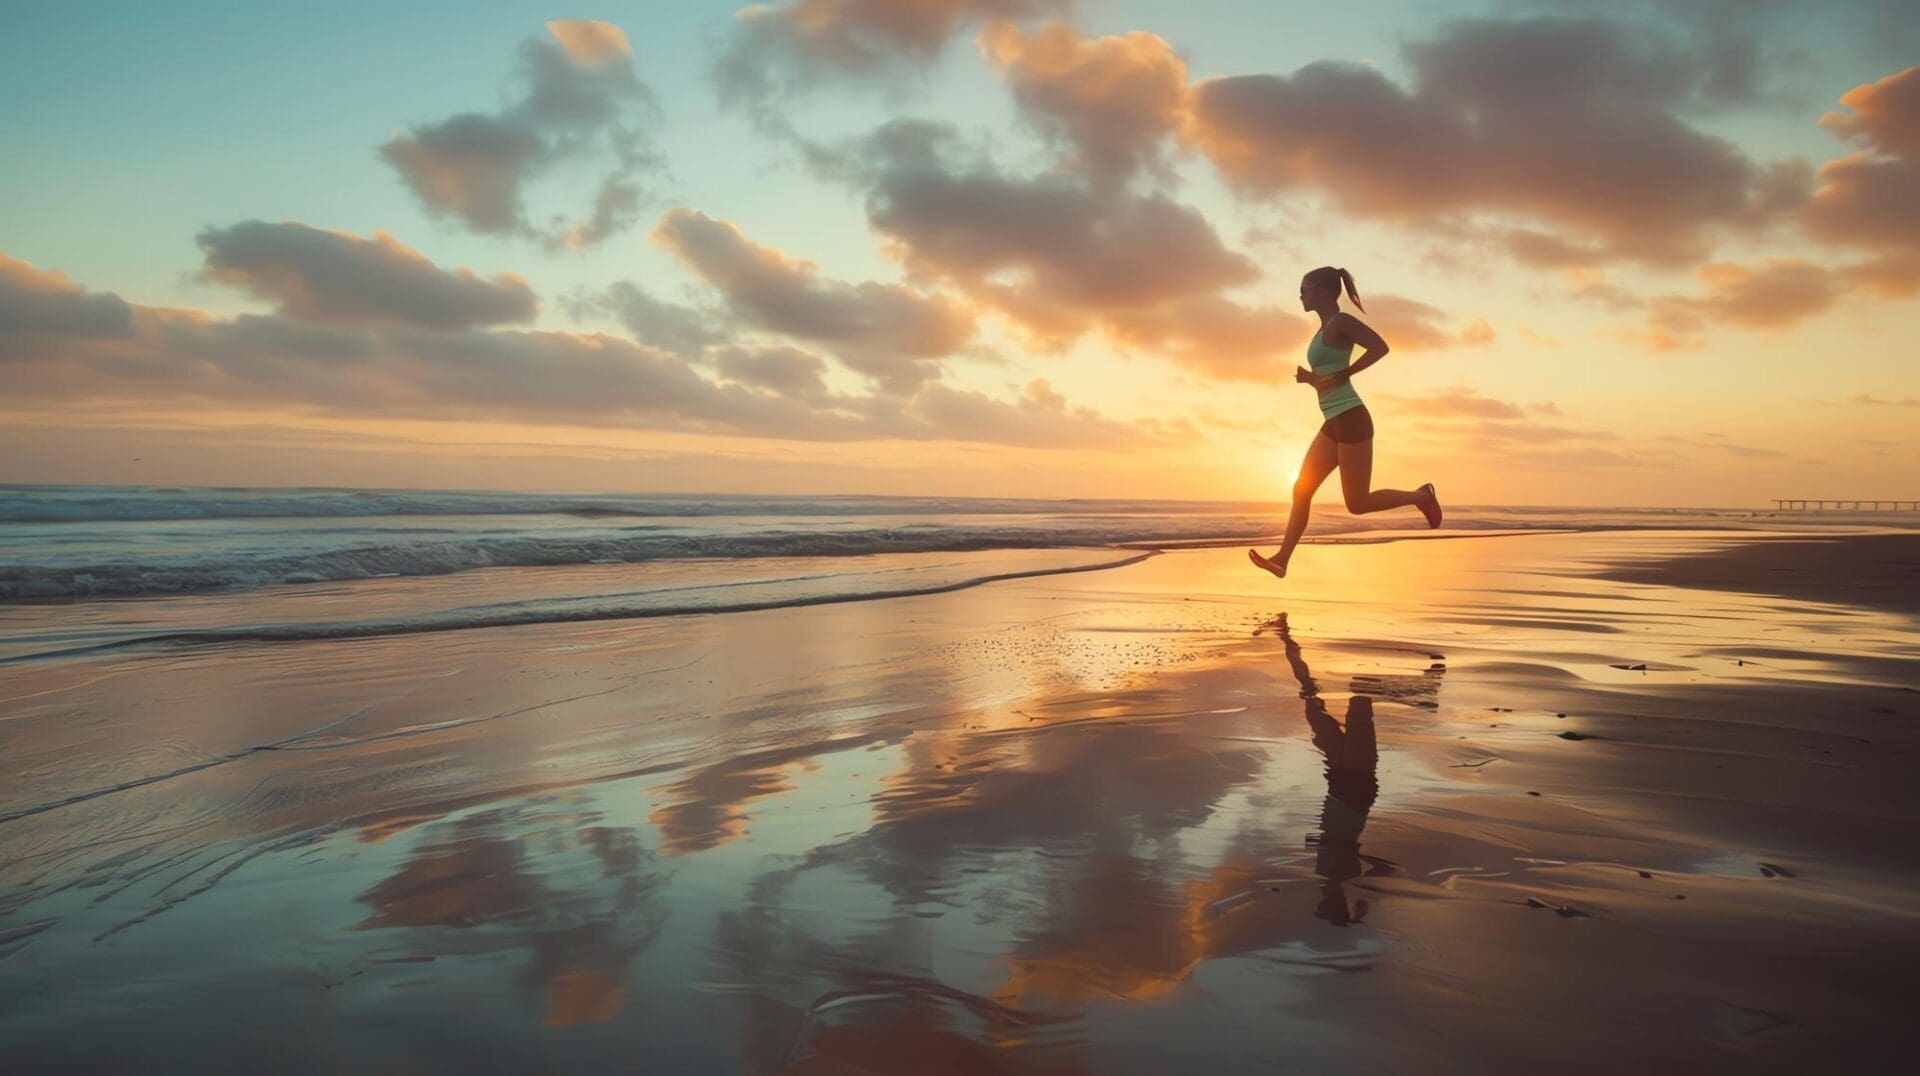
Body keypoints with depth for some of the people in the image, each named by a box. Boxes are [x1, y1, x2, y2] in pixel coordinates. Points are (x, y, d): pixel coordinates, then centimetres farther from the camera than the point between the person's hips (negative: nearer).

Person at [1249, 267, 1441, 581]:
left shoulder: (1341, 322, -10)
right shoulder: (1325, 329, 17)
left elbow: (1380, 347, -25)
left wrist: (1341, 376, -20)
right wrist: (1310, 378, 5)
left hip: (1351, 419, -9)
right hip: (1333, 424, 9)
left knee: (1357, 503, -3)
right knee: (1301, 491, 3)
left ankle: (1420, 497, 17)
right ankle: (1281, 560, 3)